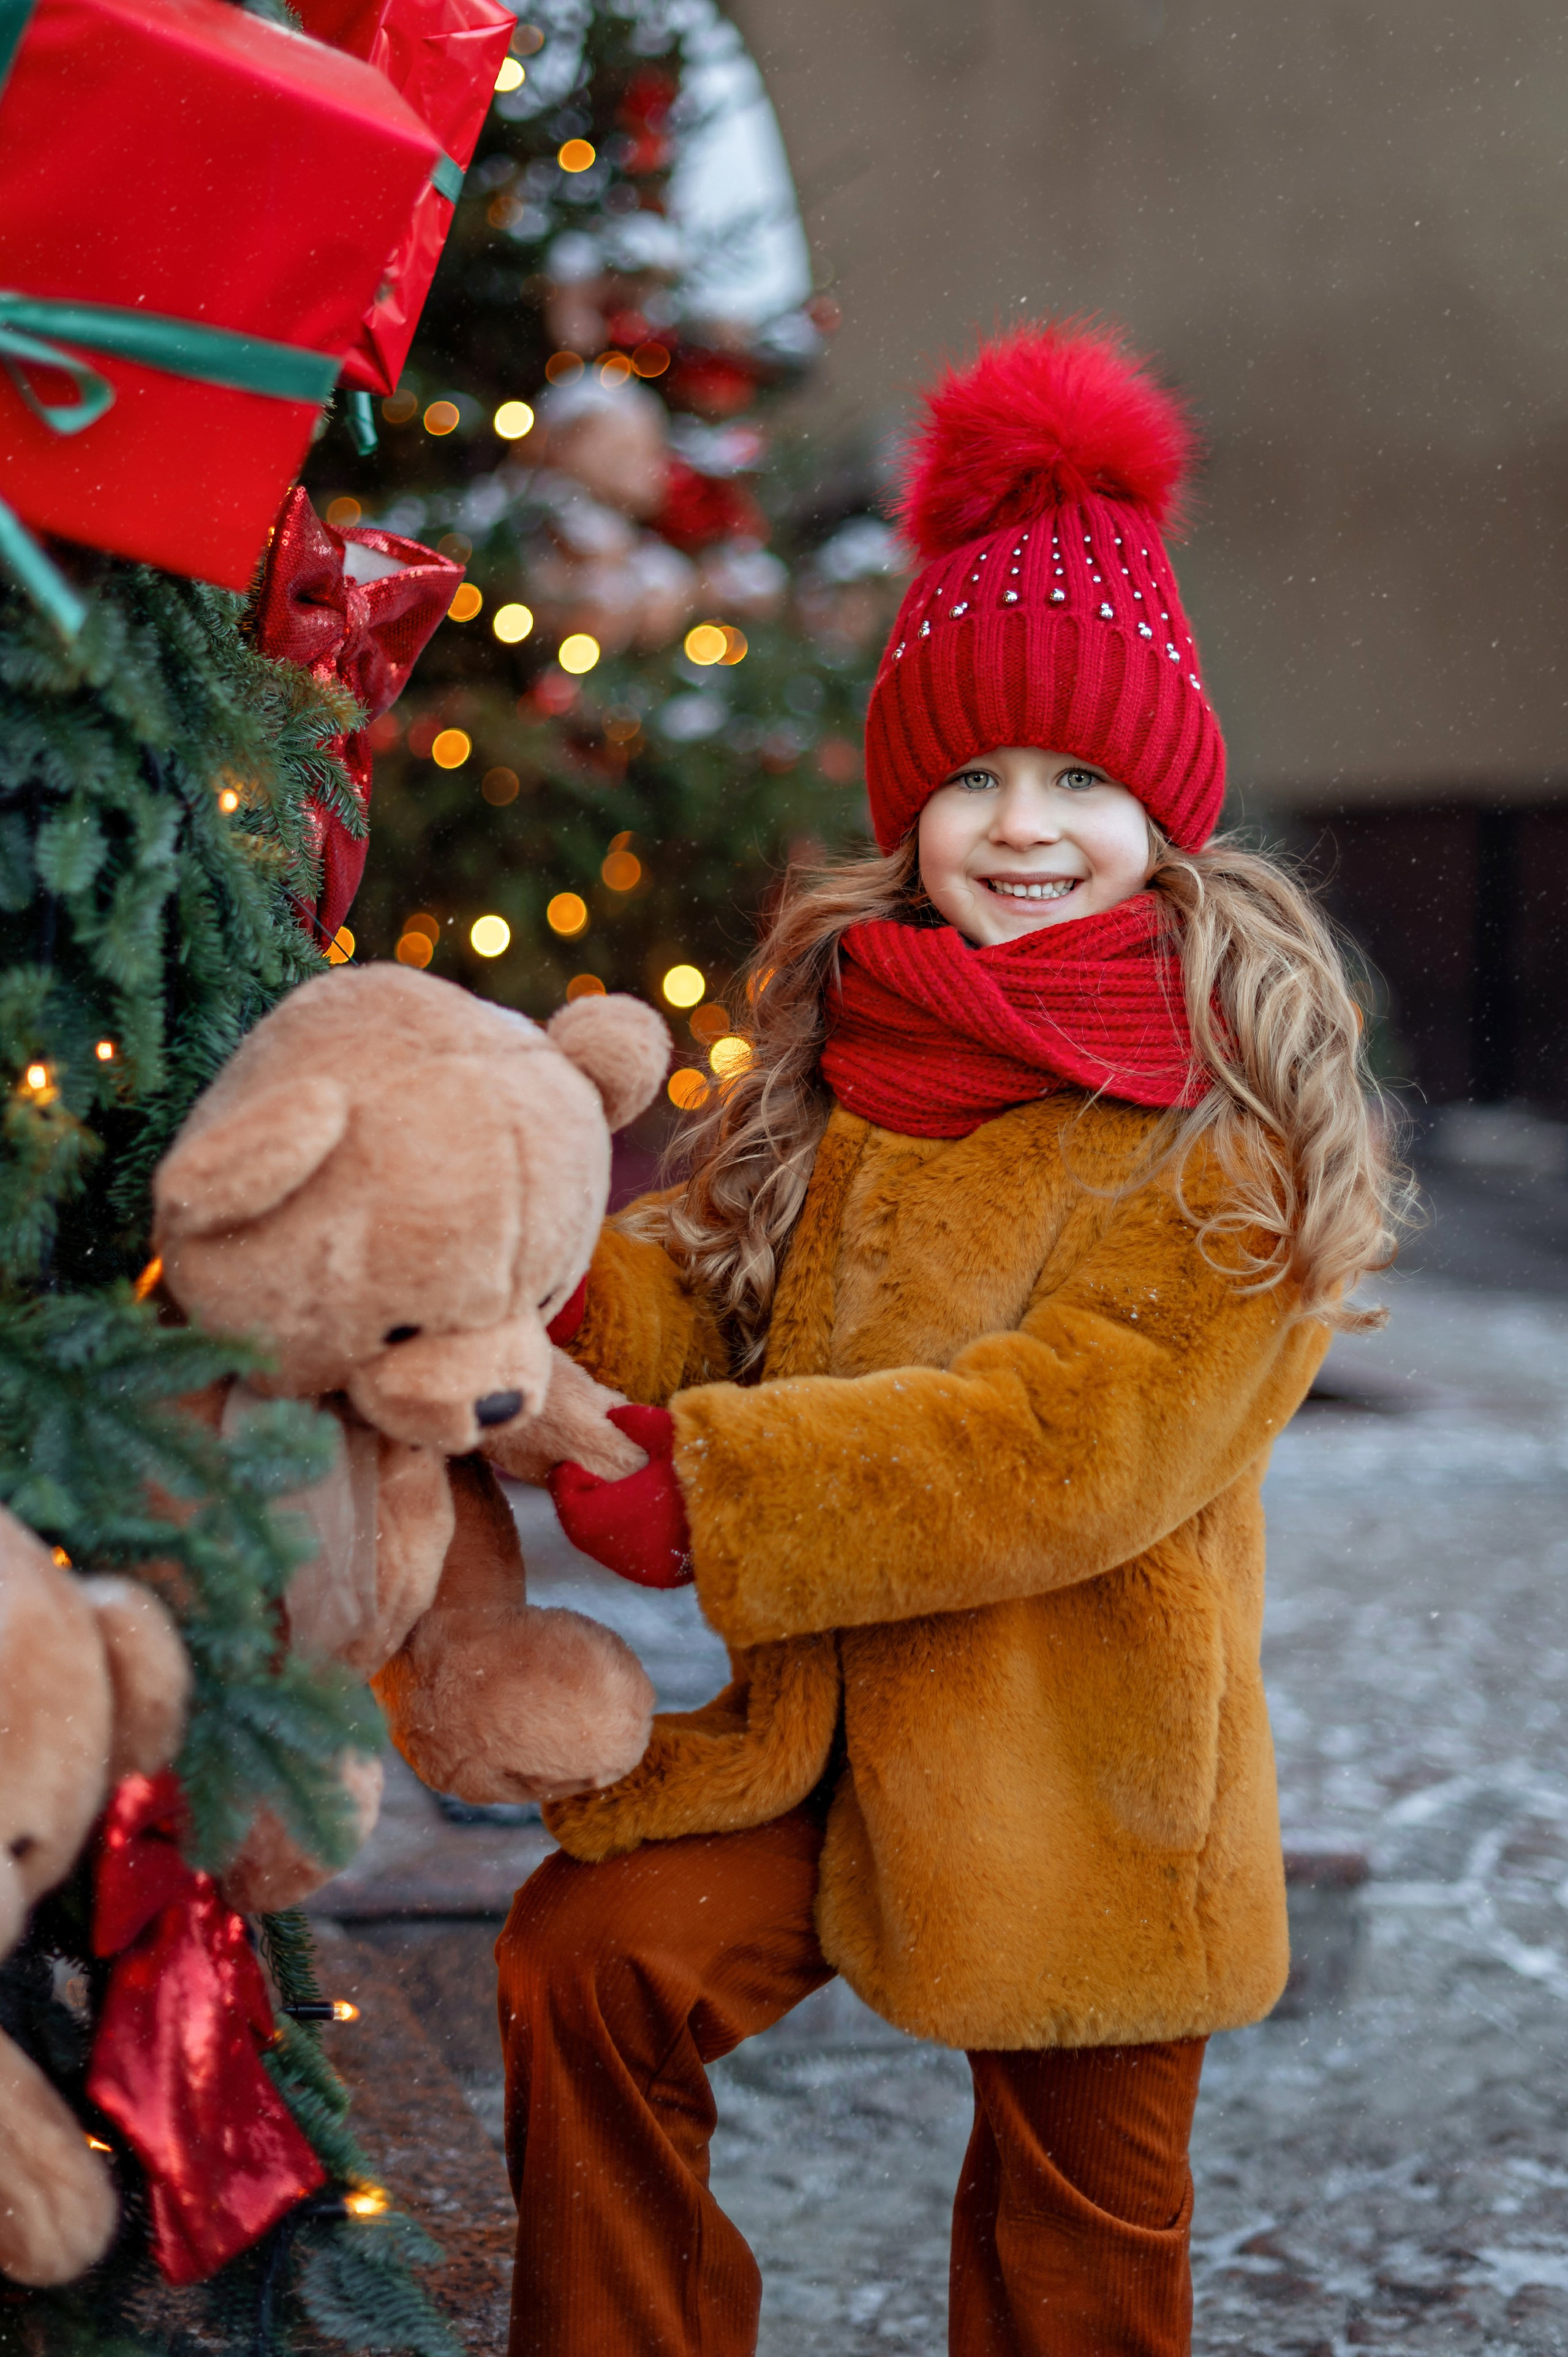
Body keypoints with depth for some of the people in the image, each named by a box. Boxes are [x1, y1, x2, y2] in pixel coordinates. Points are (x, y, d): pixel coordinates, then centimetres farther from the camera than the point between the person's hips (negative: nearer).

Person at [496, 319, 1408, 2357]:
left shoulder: (1243, 1125, -16)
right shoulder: (851, 1026, 3)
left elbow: (1072, 1449, -23)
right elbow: (718, 1295, 4)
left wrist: (710, 1491, -25)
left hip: (1085, 1766, -4)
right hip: (826, 1710, 4)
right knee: (584, 1962, -13)